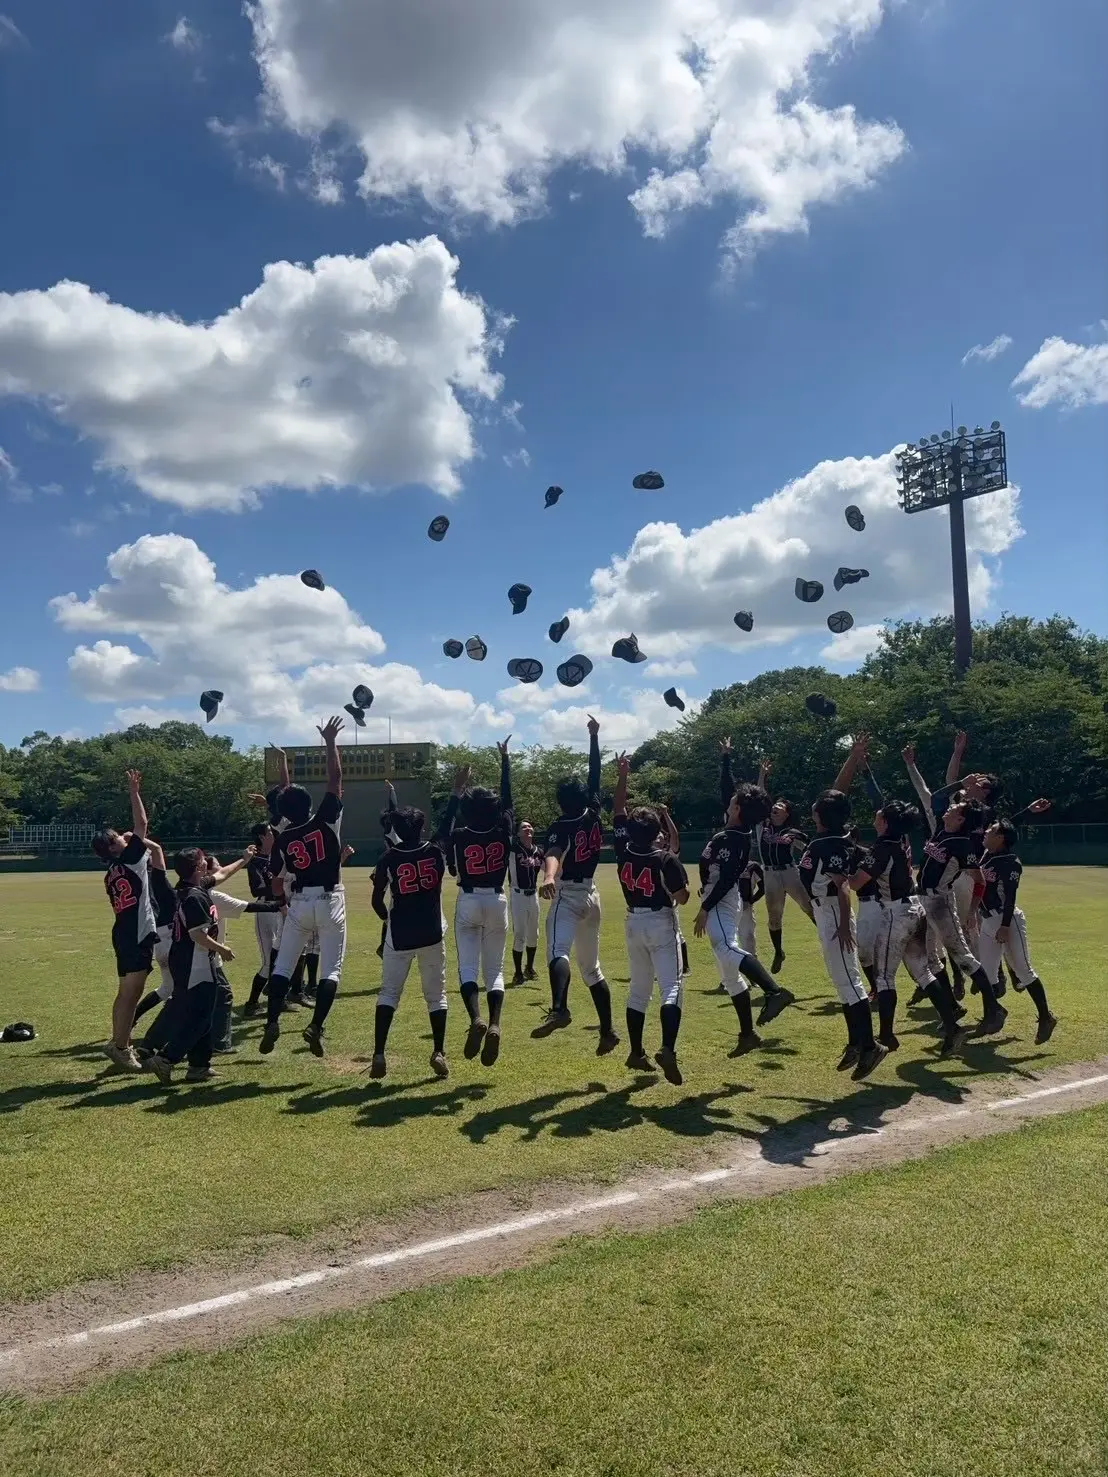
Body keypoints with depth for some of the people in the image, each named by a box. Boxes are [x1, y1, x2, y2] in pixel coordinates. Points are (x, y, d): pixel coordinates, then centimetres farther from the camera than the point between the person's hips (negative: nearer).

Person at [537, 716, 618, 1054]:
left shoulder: (560, 827, -13)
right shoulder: (594, 815, 3)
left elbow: (553, 854, -35)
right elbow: (595, 774, 13)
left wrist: (548, 878, -53)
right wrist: (594, 737, 18)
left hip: (568, 896, -7)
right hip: (591, 895, 7)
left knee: (558, 951, -26)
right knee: (591, 966, 16)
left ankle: (559, 1009, -52)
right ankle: (607, 1031, 18)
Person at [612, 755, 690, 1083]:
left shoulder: (623, 849, -5)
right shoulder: (666, 859, -16)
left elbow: (617, 811, 4)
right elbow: (682, 897, -17)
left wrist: (623, 775, 7)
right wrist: (675, 895, 5)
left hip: (634, 923, 5)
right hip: (661, 924, -5)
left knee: (638, 989, 16)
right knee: (671, 987, -8)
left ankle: (636, 1054, 20)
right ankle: (667, 1049, -27)